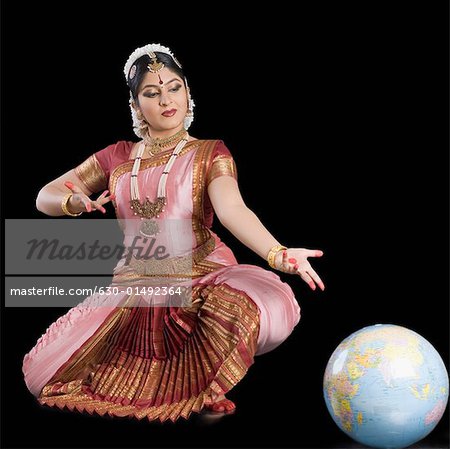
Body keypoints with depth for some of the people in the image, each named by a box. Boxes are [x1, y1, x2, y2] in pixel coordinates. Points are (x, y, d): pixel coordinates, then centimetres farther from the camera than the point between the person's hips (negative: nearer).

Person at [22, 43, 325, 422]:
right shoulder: (117, 158, 12)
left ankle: (206, 383, -4)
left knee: (272, 308, -36)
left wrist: (278, 254, -39)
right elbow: (45, 198, 15)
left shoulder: (209, 154, 2)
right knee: (43, 372, -13)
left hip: (201, 277, -3)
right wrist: (76, 202, -10)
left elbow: (232, 209, -18)